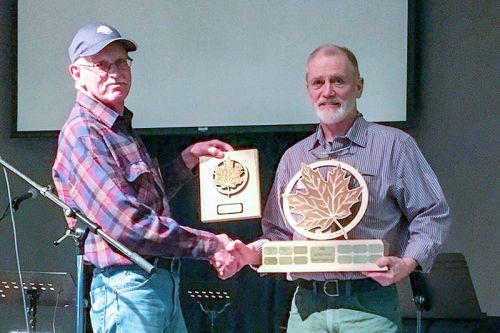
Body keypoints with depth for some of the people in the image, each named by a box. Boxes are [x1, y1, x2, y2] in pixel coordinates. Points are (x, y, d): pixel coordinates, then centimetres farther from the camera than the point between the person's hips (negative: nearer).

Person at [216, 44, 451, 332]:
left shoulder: (394, 145, 2)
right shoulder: (294, 158, 17)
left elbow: (434, 214, 1)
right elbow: (280, 233, 20)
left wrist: (408, 263, -14)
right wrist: (252, 253, 1)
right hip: (307, 306, 4)